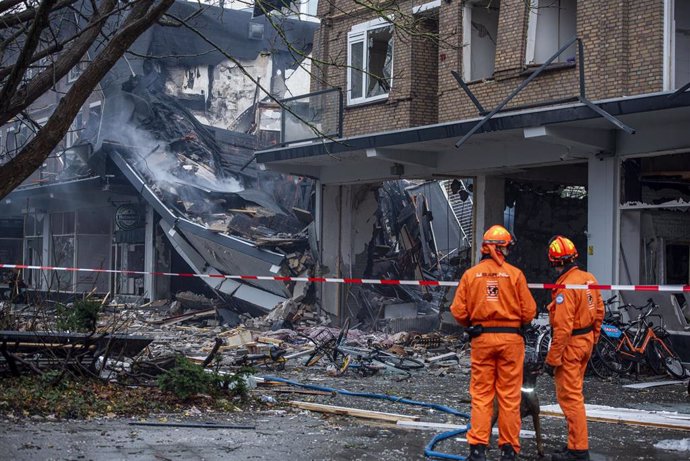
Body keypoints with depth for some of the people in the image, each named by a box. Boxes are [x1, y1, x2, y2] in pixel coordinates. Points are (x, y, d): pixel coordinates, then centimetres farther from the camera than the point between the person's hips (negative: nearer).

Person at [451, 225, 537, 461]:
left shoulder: (470, 274, -2)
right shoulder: (515, 274, -6)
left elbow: (459, 311, -3)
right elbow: (529, 311, -6)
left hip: (481, 339, 1)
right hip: (511, 338, -1)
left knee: (481, 395, 7)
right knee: (509, 396, 6)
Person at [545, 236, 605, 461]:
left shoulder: (565, 287, -23)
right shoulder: (589, 278, 3)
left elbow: (563, 327, -24)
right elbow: (599, 311, 12)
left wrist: (553, 357, -18)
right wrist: (593, 337, 23)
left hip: (571, 344, -9)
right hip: (586, 341, 9)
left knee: (569, 396, -2)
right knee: (574, 391, 21)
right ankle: (578, 440, 32)